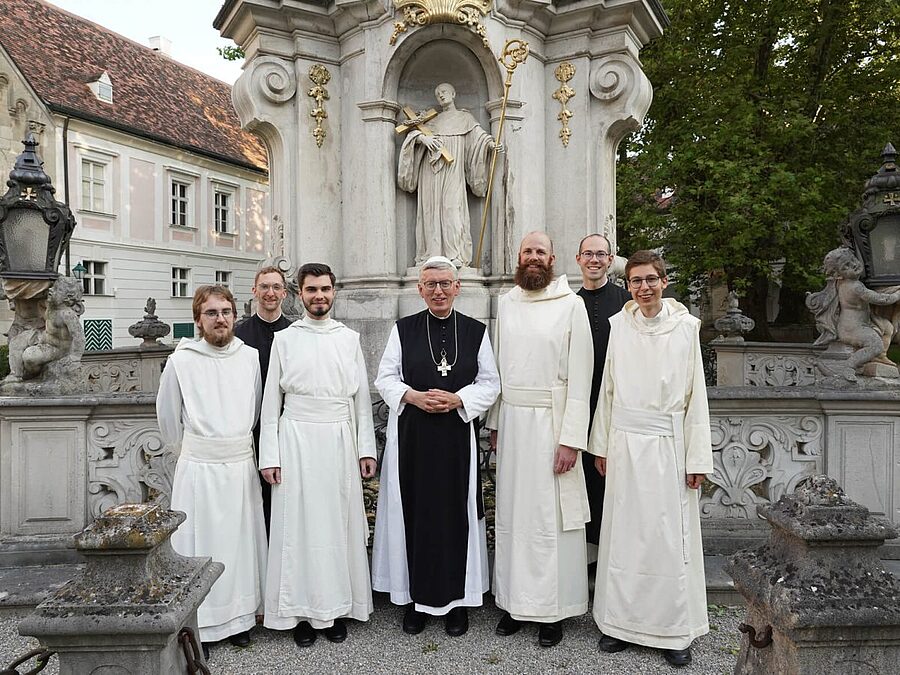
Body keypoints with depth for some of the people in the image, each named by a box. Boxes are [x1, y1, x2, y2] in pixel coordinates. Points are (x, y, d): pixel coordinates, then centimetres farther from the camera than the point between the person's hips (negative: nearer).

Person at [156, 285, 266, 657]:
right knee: (199, 543, 4)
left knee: (240, 540, 11)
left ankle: (239, 617, 27)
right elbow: (167, 417, 5)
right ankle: (198, 627, 19)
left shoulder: (251, 357, 2)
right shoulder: (181, 360, -5)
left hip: (241, 464, 3)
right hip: (198, 467, -2)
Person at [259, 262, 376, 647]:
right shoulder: (284, 339, 5)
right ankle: (302, 610, 15)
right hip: (297, 439, -1)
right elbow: (271, 400, 3)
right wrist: (269, 455, -2)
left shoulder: (349, 338, 8)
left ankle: (337, 607, 19)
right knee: (299, 524, 3)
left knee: (339, 521, 6)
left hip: (340, 440, 1)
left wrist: (366, 448, 4)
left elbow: (362, 397, 9)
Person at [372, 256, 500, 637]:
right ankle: (416, 598, 20)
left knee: (456, 513, 5)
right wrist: (413, 396, -14)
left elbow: (490, 383, 4)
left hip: (457, 432, 0)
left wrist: (458, 399, -12)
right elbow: (385, 378, 4)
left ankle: (456, 599, 20)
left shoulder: (476, 331, 4)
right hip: (411, 435, 0)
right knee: (414, 513, 5)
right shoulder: (403, 329, 4)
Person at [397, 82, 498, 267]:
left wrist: (490, 143, -18)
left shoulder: (464, 117, 17)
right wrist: (422, 137, -8)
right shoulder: (433, 120, 24)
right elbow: (413, 133, 15)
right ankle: (431, 255, -5)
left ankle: (455, 255, -18)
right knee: (431, 209, -5)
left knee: (452, 207, -14)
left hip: (452, 169, -3)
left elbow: (478, 134, 2)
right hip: (431, 169, 3)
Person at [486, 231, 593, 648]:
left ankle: (554, 609, 17)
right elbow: (498, 365, 12)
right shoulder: (506, 303, 9)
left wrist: (571, 438, -13)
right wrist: (494, 422, 8)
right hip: (511, 419, 4)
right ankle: (516, 600, 25)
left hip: (551, 421, -4)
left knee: (550, 515, 2)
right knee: (511, 512, 10)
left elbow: (580, 375, -9)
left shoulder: (571, 304, -5)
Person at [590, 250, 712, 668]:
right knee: (624, 532, 8)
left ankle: (674, 628, 19)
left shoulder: (686, 326, -1)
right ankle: (621, 622, 23)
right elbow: (607, 390, 7)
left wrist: (697, 457, -3)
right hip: (625, 442, 2)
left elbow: (696, 394, -1)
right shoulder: (617, 325, 3)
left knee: (670, 536, 4)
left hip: (669, 444, -1)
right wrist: (601, 445, 6)